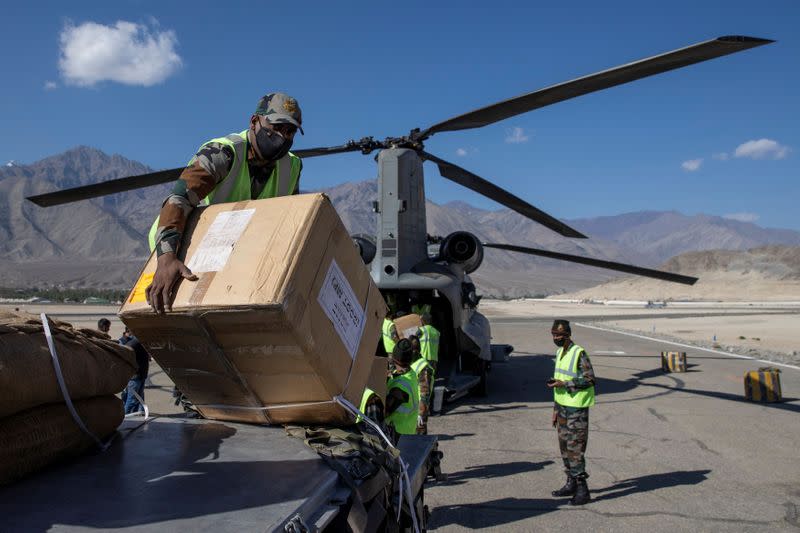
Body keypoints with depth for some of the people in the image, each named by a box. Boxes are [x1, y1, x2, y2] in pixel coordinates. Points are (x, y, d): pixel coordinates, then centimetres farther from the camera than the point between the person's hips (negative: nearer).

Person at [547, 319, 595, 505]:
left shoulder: (579, 353, -15)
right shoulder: (560, 353, 12)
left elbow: (590, 379, -17)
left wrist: (565, 383, -23)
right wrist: (556, 409, 19)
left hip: (577, 408, -8)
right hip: (562, 406, 8)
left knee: (575, 449, -6)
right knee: (564, 446, 14)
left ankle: (582, 490, 2)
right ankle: (571, 484, 26)